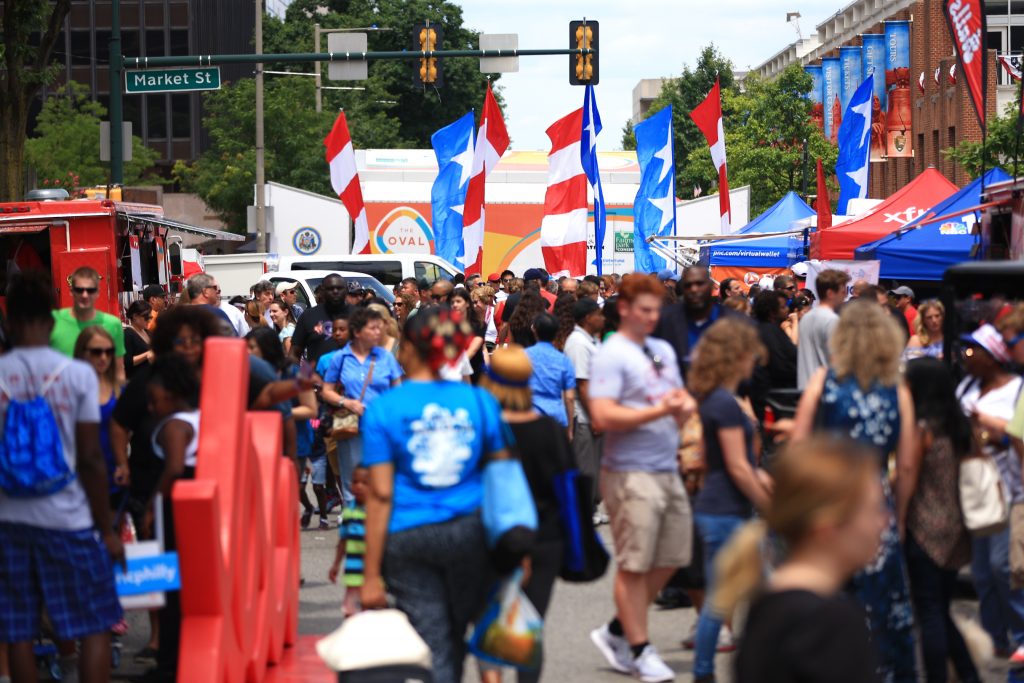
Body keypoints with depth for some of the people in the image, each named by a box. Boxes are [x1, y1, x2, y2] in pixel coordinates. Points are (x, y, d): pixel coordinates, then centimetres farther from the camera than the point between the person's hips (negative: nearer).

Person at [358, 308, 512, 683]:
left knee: (432, 645, 1)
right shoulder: (479, 401, 2)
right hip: (470, 532, 2)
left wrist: (371, 574, -6)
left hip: (408, 539, -2)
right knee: (455, 637, 19)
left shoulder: (382, 409, -6)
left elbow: (380, 494, -8)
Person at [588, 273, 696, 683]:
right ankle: (640, 650, 9)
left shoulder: (663, 350, 15)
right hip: (631, 473, -8)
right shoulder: (611, 355, -9)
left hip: (668, 470, 8)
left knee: (669, 559, 12)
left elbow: (682, 399, 23)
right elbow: (602, 417, -19)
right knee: (635, 565, -1)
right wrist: (659, 411, -20)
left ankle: (616, 632, 24)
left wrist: (685, 407, -2)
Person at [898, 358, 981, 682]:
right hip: (956, 532, 7)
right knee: (942, 611, 17)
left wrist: (898, 521, -8)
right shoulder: (961, 425, 7)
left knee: (930, 613, -1)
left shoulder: (920, 428, -12)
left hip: (925, 531, -7)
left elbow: (907, 476, -13)